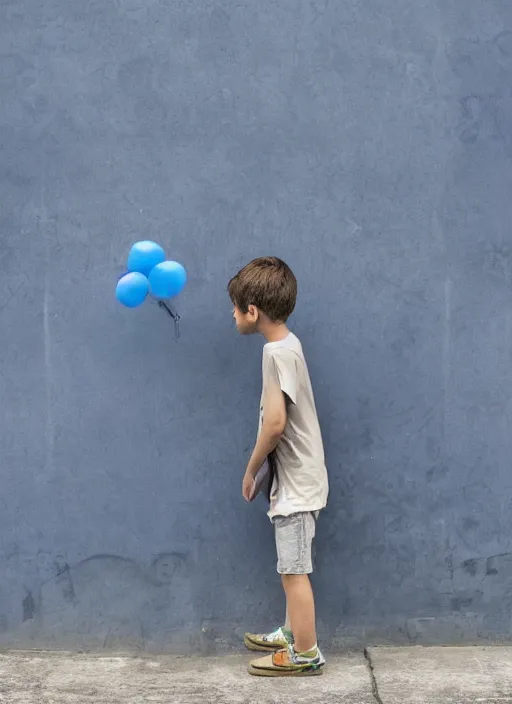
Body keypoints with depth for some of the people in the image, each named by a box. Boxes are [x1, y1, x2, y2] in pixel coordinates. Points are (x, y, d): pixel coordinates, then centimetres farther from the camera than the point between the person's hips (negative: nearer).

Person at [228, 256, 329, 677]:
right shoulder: (288, 344, 8)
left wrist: (251, 470, -12)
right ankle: (292, 634, 33)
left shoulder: (277, 352, -20)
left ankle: (306, 655, 10)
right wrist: (264, 469, 18)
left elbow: (275, 422, -25)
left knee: (294, 570, 0)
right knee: (292, 568, 20)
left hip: (295, 483, -10)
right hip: (295, 478, 10)